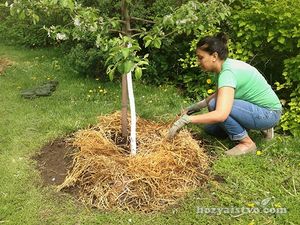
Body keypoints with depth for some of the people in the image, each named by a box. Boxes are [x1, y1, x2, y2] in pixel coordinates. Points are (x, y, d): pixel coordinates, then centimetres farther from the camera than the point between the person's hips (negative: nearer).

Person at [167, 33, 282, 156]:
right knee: (210, 128, 10)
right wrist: (198, 106, 4)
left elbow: (220, 115, -41)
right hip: (256, 108, 9)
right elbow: (219, 94, 16)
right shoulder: (225, 65, -2)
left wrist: (186, 119, -35)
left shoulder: (228, 72, -29)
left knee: (215, 104, -26)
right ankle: (260, 126, 16)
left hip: (269, 114, -9)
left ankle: (247, 143, -9)